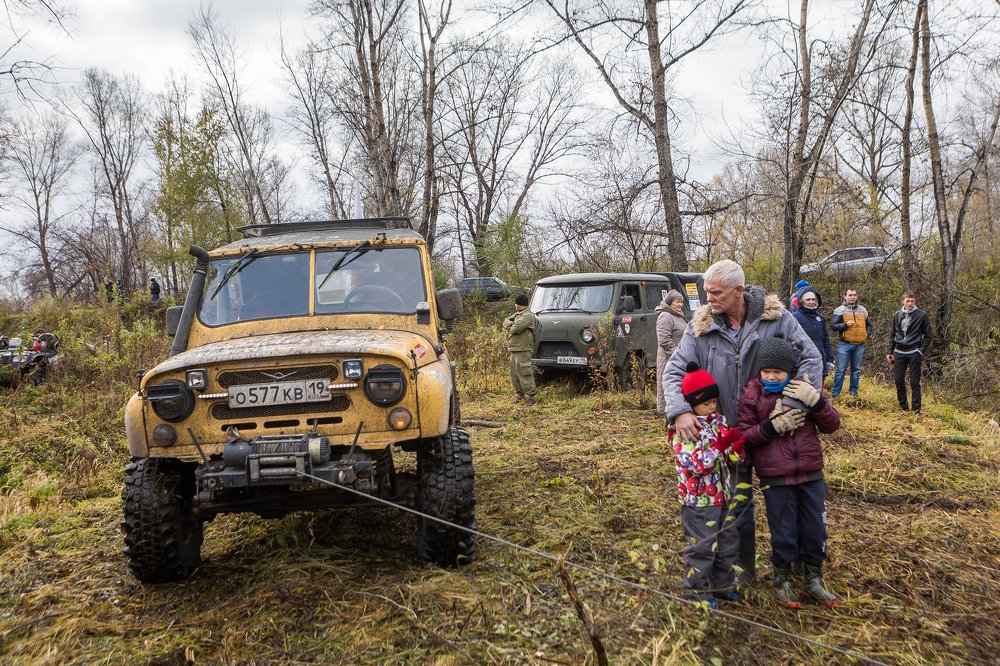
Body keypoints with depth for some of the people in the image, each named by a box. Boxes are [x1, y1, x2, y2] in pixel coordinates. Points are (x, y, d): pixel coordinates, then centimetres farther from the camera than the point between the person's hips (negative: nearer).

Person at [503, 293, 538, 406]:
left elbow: (516, 328, -21)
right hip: (513, 349, 10)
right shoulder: (517, 314, 20)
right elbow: (506, 322, 11)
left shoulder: (528, 316, -12)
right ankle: (519, 393, 25)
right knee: (514, 374, 15)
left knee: (525, 374, -10)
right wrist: (512, 324, -8)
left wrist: (510, 326, -1)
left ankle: (531, 397, -8)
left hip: (522, 350, -10)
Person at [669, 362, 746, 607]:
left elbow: (731, 456, 12)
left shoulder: (719, 421, 6)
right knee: (702, 547, 2)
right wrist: (721, 445, -31)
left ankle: (722, 584, 35)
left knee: (728, 543, 18)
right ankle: (696, 589, 19)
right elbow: (697, 463, -26)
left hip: (722, 497, 8)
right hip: (698, 500, -8)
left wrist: (738, 446, -12)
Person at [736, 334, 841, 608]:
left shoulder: (804, 390, 1)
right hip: (776, 480, -3)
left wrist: (815, 400, -17)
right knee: (784, 534, 8)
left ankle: (814, 580, 32)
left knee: (815, 531, 12)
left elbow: (832, 425, 1)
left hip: (811, 475, 3)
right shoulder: (751, 395, -6)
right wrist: (772, 426, -21)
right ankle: (783, 580, 29)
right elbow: (742, 436, -7)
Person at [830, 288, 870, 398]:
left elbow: (868, 325, 25)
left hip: (859, 345, 5)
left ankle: (854, 391, 20)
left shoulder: (863, 310, 15)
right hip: (845, 344, -5)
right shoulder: (840, 310, 0)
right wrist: (845, 325, -20)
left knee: (856, 369, 10)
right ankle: (835, 393, 0)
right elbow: (833, 325, -6)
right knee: (841, 369, -5)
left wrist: (867, 334, 7)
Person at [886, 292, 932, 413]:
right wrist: (890, 352, 9)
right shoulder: (897, 315, 7)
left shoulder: (922, 315, -3)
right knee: (899, 381, 6)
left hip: (914, 353, -3)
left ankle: (916, 409, 6)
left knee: (914, 383, 1)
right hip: (899, 353, 3)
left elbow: (928, 335, 1)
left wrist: (921, 351, -7)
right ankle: (903, 406, 19)